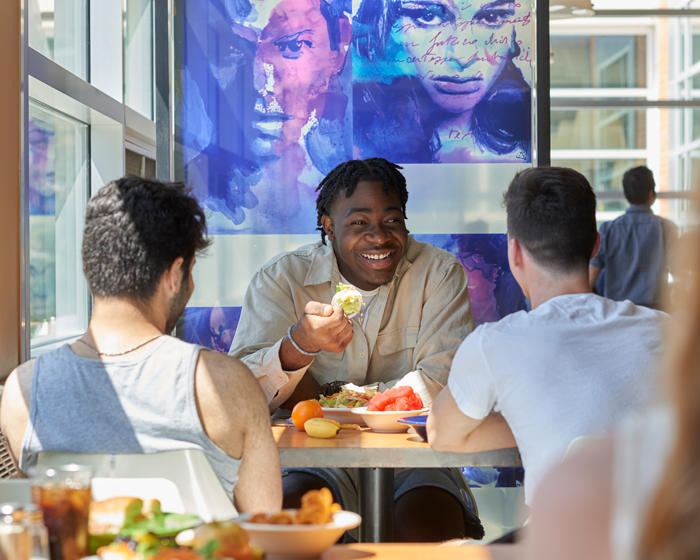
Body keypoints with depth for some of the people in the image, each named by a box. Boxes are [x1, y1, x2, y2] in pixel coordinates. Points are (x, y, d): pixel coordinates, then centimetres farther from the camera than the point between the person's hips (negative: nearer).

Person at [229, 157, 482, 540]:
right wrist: (299, 344, -32)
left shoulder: (440, 274, 2)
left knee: (426, 526, -32)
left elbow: (442, 386, -10)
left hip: (413, 457, 0)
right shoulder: (280, 280, 1)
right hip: (317, 459, 0)